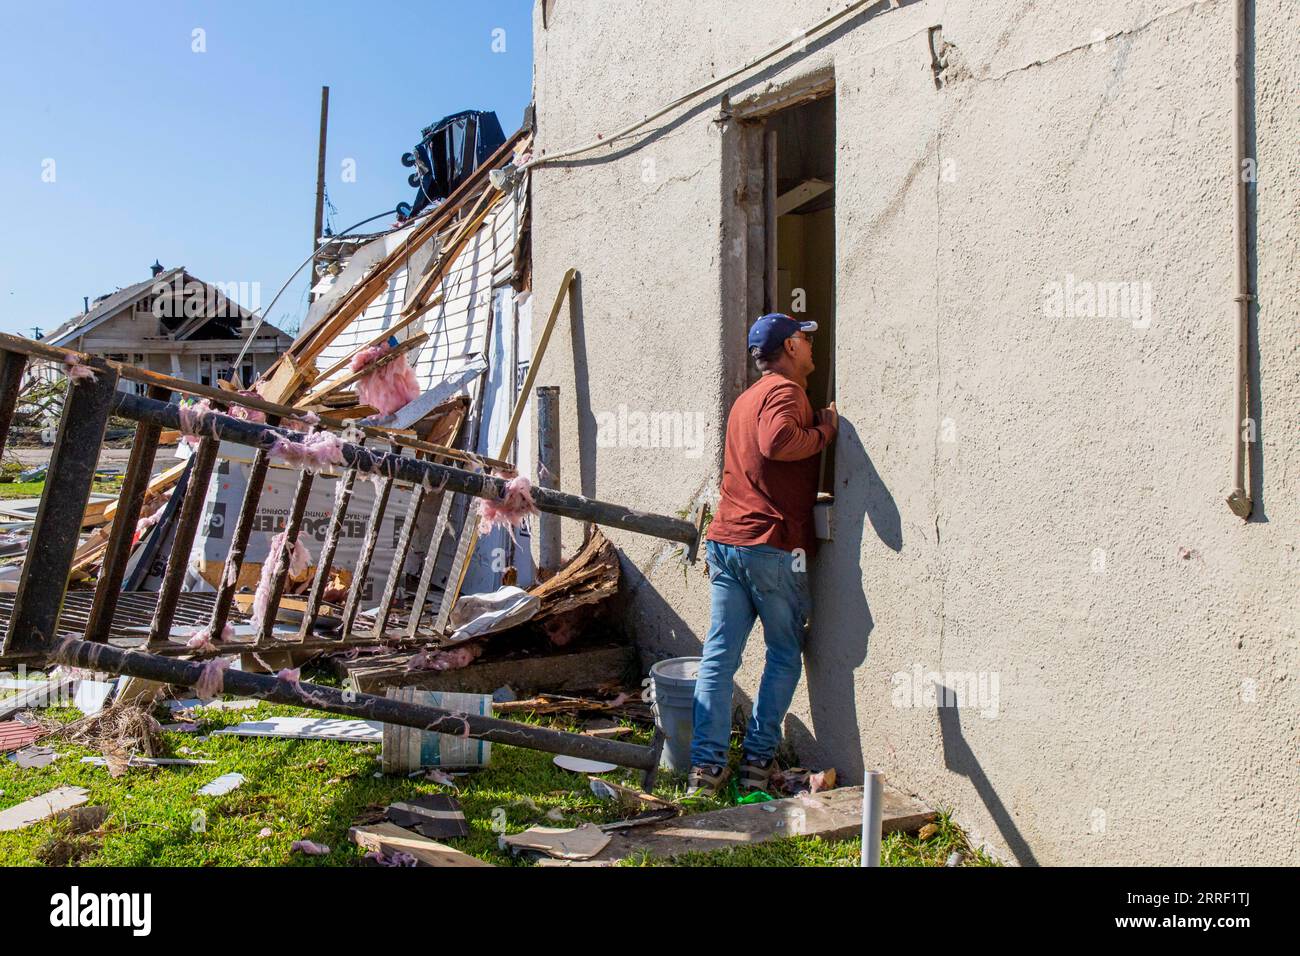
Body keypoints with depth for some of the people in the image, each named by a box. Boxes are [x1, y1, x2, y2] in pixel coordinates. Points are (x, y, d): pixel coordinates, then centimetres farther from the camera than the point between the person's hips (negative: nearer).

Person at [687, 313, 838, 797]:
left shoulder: (747, 398, 21)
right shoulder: (786, 391, -8)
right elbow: (777, 442, -26)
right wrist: (824, 432, -13)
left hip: (725, 540, 8)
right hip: (773, 547, -8)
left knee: (718, 656, 6)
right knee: (785, 655, 8)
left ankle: (706, 765, 6)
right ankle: (758, 759, 12)